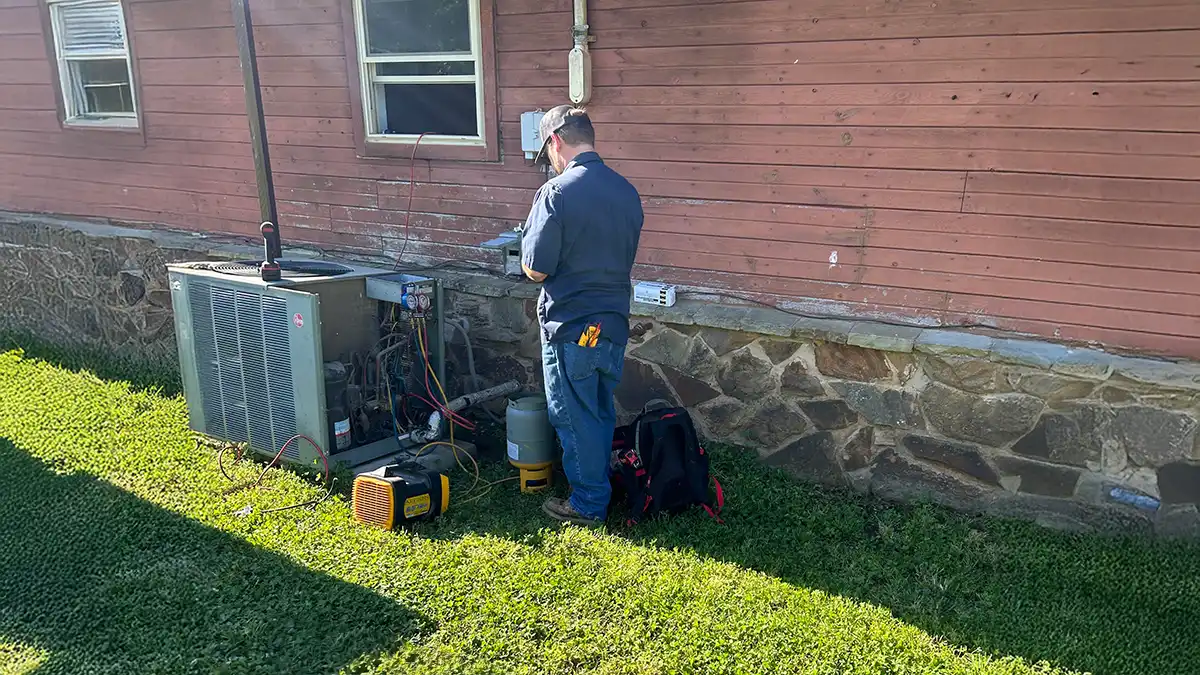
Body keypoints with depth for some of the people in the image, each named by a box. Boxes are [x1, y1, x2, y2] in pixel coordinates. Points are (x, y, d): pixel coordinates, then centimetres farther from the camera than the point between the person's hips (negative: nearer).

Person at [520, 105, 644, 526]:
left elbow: (536, 270, -16)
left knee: (574, 418, 7)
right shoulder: (627, 192, 5)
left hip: (570, 328, -7)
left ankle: (588, 504, 18)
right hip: (614, 323, 7)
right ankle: (600, 487, 35)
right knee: (602, 412, 20)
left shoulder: (556, 193, -18)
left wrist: (528, 247, 5)